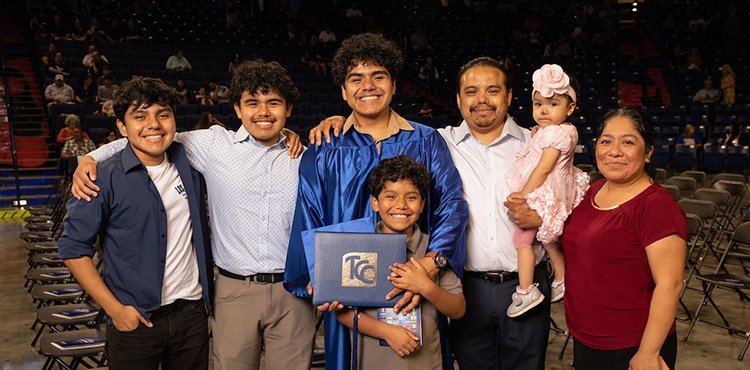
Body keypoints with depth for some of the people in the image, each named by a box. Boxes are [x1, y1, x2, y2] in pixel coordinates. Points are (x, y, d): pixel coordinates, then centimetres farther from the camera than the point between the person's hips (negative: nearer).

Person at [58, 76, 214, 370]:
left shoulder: (188, 162, 0)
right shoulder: (105, 178, -11)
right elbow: (74, 249, -7)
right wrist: (114, 308, -12)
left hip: (193, 311, 4)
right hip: (135, 320, -3)